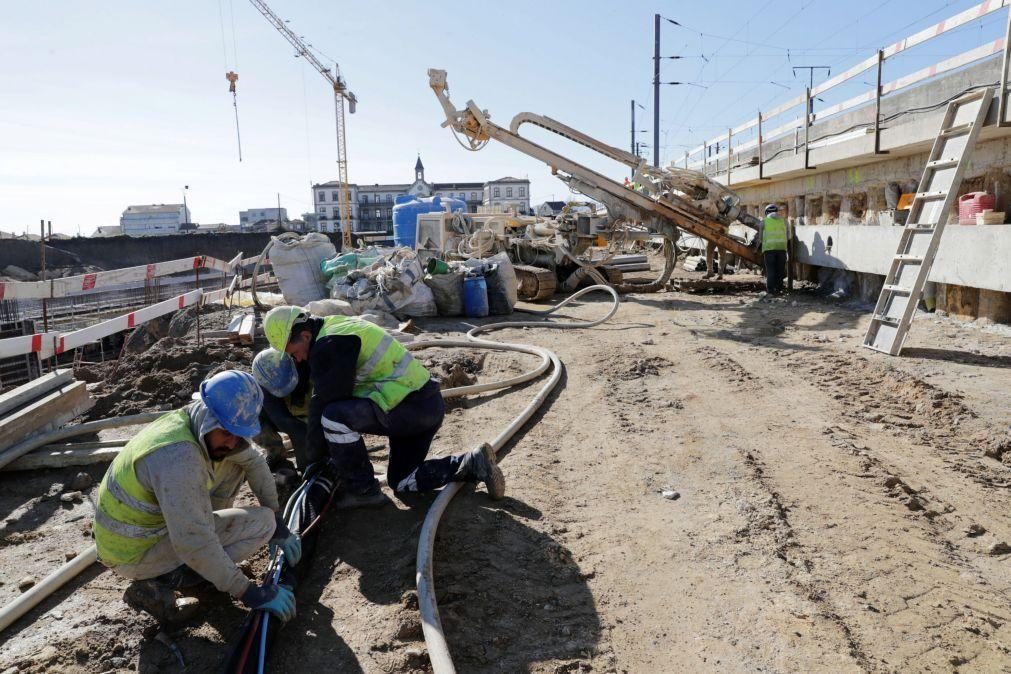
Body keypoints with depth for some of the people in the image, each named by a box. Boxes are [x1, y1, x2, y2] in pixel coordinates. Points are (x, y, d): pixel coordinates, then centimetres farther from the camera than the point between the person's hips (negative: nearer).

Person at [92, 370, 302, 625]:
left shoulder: (212, 427, -9)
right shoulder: (178, 456, -35)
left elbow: (253, 461, 6)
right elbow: (193, 543, -36)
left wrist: (279, 524, 5)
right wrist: (248, 593, -29)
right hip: (133, 553, -8)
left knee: (233, 464, 5)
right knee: (261, 522, -16)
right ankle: (161, 582, -10)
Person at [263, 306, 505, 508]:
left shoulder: (328, 346, -15)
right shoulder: (338, 327, 16)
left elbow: (324, 406, -12)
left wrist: (314, 458, 2)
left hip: (410, 408, -10)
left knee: (335, 417, -18)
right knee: (401, 481, 20)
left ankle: (363, 490, -3)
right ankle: (472, 464, 11)